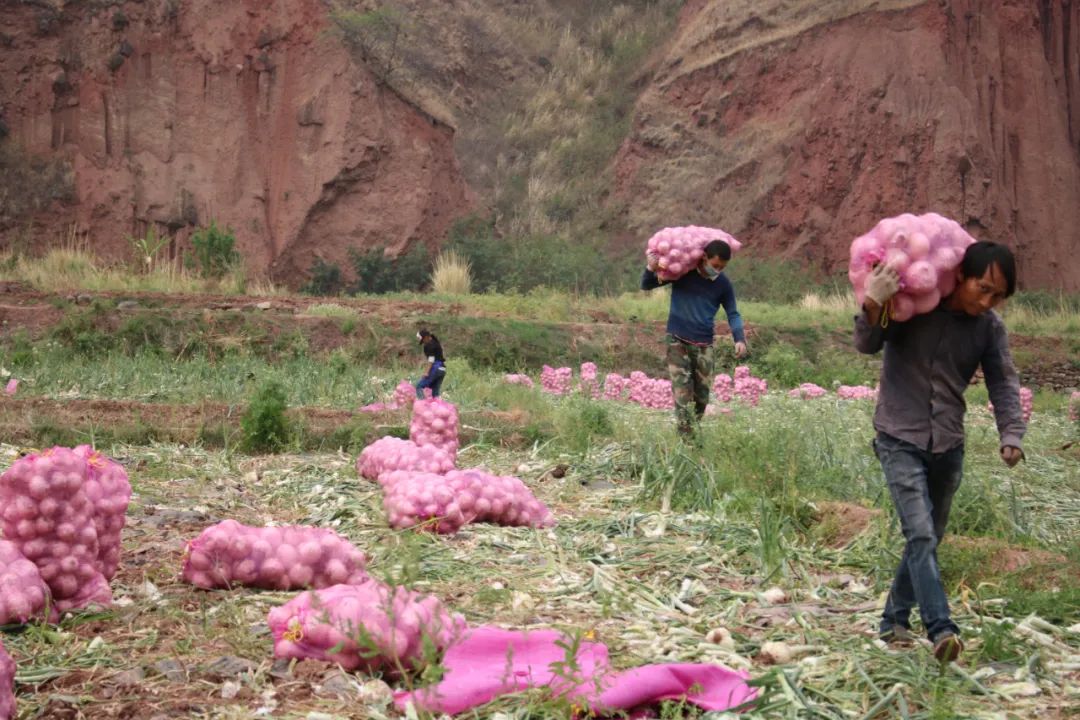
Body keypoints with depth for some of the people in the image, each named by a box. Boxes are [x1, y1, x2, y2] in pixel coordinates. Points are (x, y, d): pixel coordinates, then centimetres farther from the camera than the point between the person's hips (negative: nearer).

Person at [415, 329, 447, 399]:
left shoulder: (429, 345, -6)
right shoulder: (436, 343, 21)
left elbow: (431, 359, -14)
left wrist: (427, 372, -17)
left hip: (435, 367, -9)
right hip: (442, 369, 9)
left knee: (419, 386, -7)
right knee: (435, 391, 11)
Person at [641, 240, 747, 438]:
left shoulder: (724, 284, -1)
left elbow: (733, 314, 7)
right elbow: (646, 286, 0)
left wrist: (740, 339, -11)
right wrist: (651, 269, -23)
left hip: (704, 345, 3)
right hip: (677, 341, -3)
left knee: (702, 395, 5)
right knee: (682, 394, -12)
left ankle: (694, 434, 22)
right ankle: (686, 439, -13)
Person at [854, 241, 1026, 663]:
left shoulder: (989, 327, 0)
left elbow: (1003, 383, 3)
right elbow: (867, 345, -11)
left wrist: (1011, 434, -13)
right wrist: (873, 304, -31)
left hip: (948, 446, 5)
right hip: (900, 440, -5)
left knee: (927, 539, 12)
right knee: (921, 536, -17)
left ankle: (894, 620, 26)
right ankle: (941, 630, -24)